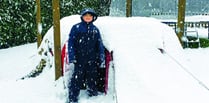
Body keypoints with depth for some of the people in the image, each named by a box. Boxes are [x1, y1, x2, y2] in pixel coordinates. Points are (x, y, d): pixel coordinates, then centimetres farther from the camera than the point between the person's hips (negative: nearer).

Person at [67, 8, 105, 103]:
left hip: (92, 60, 4)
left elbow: (100, 45, 12)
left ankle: (93, 95, 30)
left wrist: (102, 58, 7)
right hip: (79, 59, -3)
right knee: (77, 79, -4)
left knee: (92, 78, 14)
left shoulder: (95, 29, 10)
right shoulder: (76, 28, -1)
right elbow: (71, 43, -4)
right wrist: (72, 57, -11)